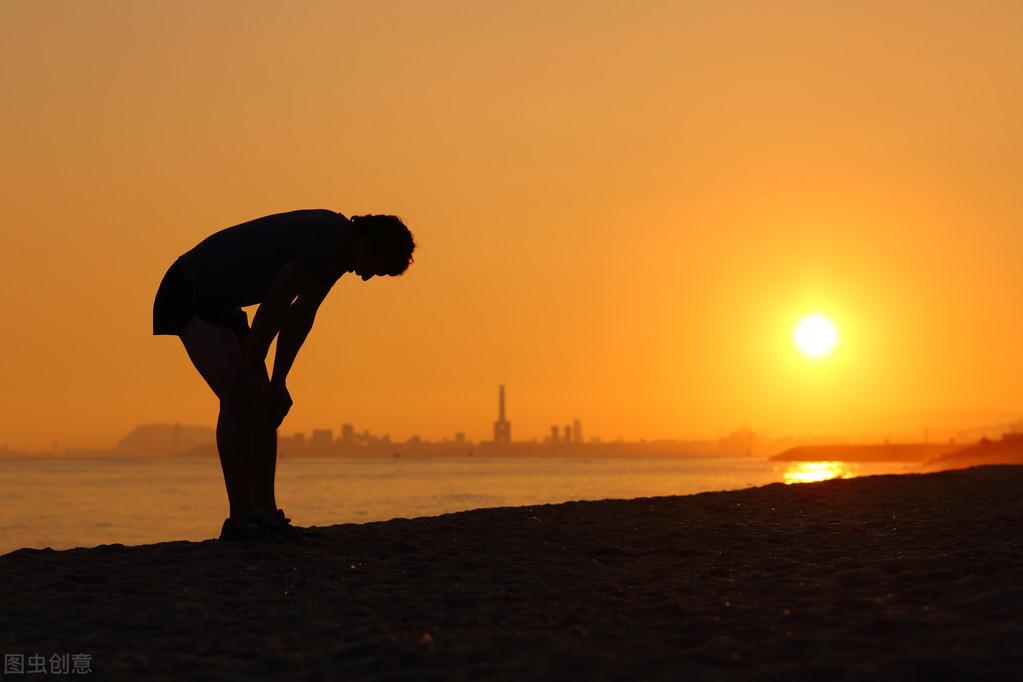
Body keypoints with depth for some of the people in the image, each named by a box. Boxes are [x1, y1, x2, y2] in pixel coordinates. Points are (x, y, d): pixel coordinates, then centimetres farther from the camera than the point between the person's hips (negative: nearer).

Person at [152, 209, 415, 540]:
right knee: (238, 395, -19)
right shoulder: (323, 238, -26)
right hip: (190, 295, -10)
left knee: (264, 403, 3)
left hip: (220, 303, 10)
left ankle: (267, 516, 4)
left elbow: (300, 316, 9)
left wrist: (278, 382, 6)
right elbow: (273, 307, -25)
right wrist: (251, 372, -16)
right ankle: (241, 518, -18)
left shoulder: (338, 249, 5)